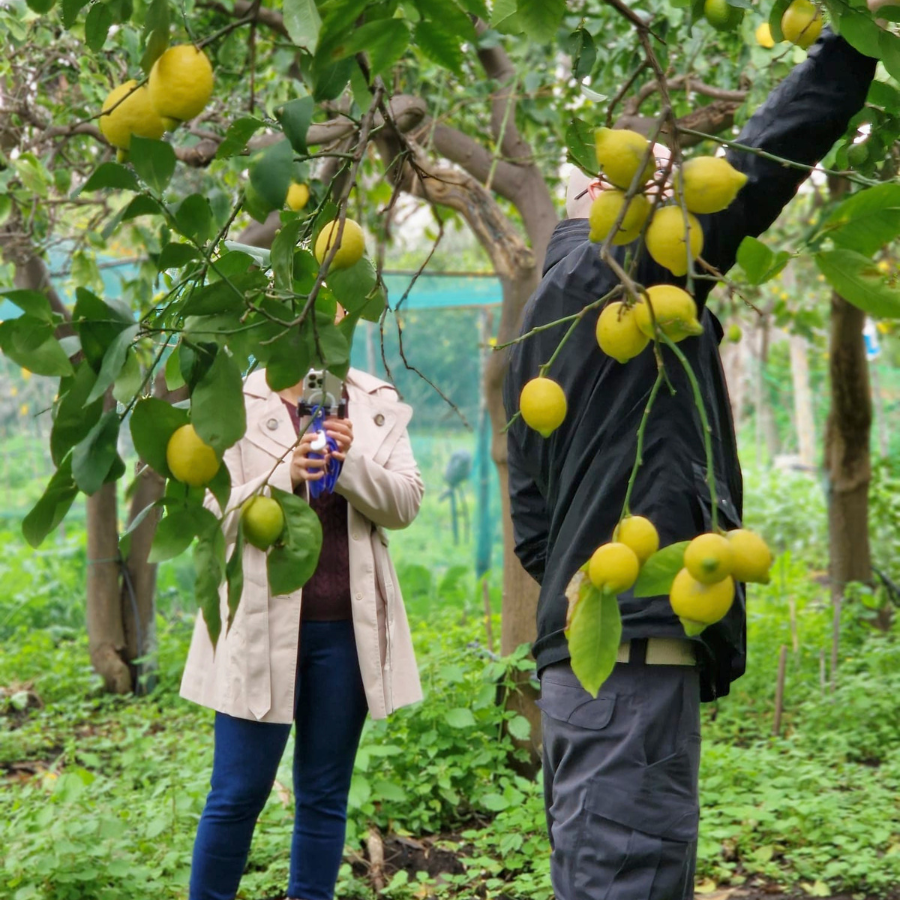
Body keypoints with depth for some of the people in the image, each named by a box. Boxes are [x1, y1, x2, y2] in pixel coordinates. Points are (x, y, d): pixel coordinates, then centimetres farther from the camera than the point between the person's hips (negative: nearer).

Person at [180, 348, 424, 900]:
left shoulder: (377, 405, 7)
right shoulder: (239, 404, -1)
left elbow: (405, 504, 1)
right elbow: (217, 517, -6)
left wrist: (352, 462, -17)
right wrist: (284, 477, -22)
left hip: (346, 626, 3)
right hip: (264, 624, -3)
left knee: (325, 796, 10)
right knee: (237, 794, 0)